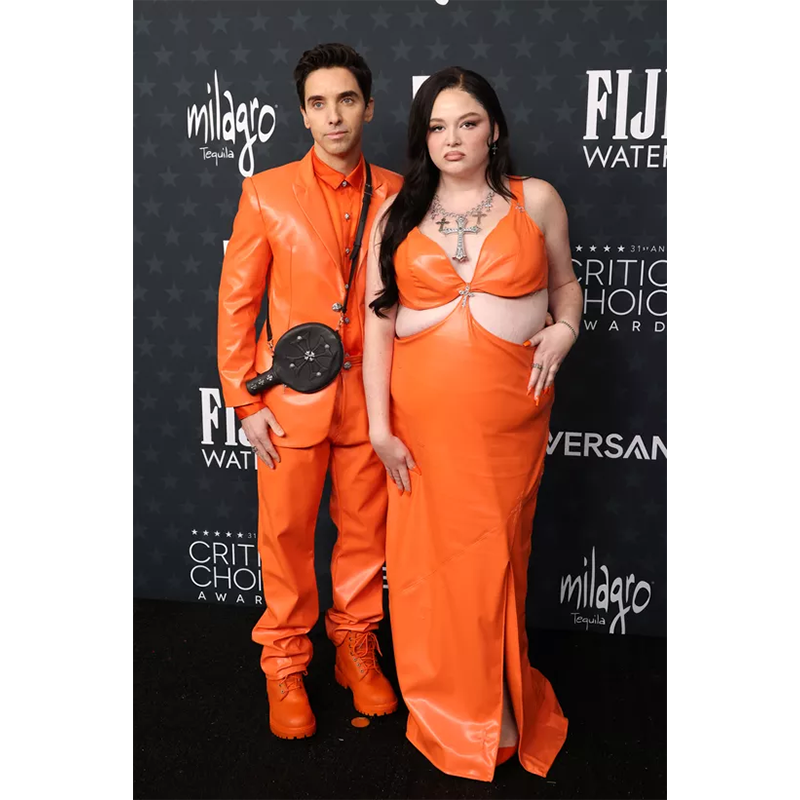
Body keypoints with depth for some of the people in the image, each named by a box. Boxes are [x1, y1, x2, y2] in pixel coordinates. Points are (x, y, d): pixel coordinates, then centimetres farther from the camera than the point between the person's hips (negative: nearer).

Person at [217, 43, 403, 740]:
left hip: (371, 395, 2)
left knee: (366, 530, 12)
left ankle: (356, 644, 34)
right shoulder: (266, 193, -1)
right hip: (290, 397, -1)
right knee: (286, 533, 8)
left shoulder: (395, 194, 3)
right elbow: (237, 302, 0)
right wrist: (244, 401, -4)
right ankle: (285, 662, 28)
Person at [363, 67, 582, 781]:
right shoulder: (398, 213, 5)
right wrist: (380, 426, -4)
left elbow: (565, 282, 17)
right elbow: (378, 320, 1)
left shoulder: (535, 200, 4)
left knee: (494, 555, 8)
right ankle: (445, 703, 30)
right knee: (428, 555, 8)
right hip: (422, 419, 1)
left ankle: (496, 704, 31)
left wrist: (563, 330, -7)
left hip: (509, 417, -1)